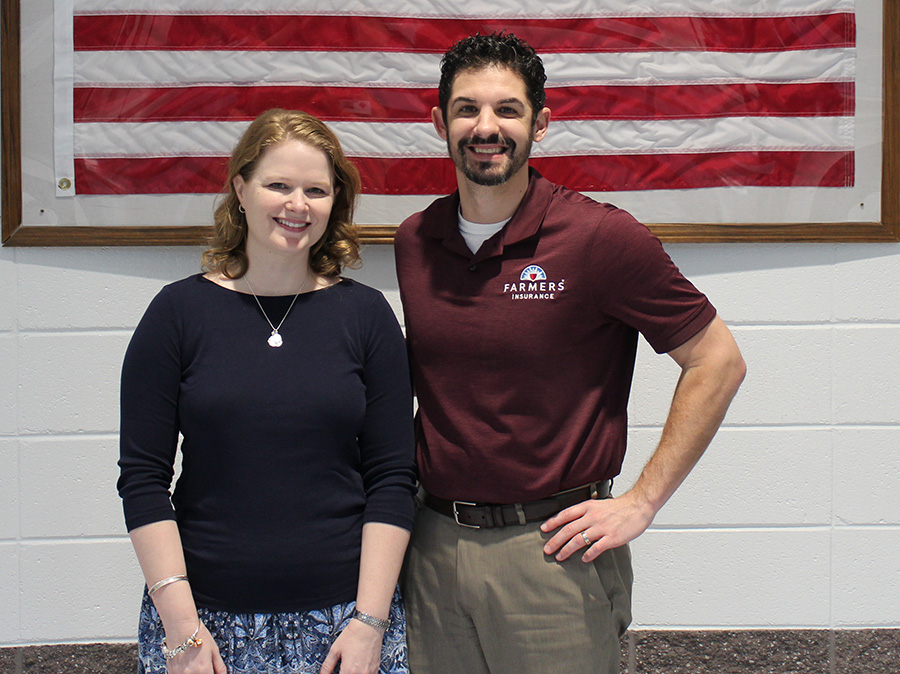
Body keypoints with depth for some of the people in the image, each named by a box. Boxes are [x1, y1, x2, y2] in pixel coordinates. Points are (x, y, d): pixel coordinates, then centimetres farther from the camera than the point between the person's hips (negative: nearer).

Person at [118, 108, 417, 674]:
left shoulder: (366, 314, 2)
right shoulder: (180, 310, 0)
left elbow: (393, 478, 0)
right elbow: (143, 477, -1)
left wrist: (370, 621, -7)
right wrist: (180, 622, -8)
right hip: (209, 616, 0)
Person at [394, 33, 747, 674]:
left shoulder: (602, 236, -11)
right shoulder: (414, 242, 4)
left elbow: (717, 362, -7)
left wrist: (642, 501, -9)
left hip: (552, 547, -4)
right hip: (434, 543, 4)